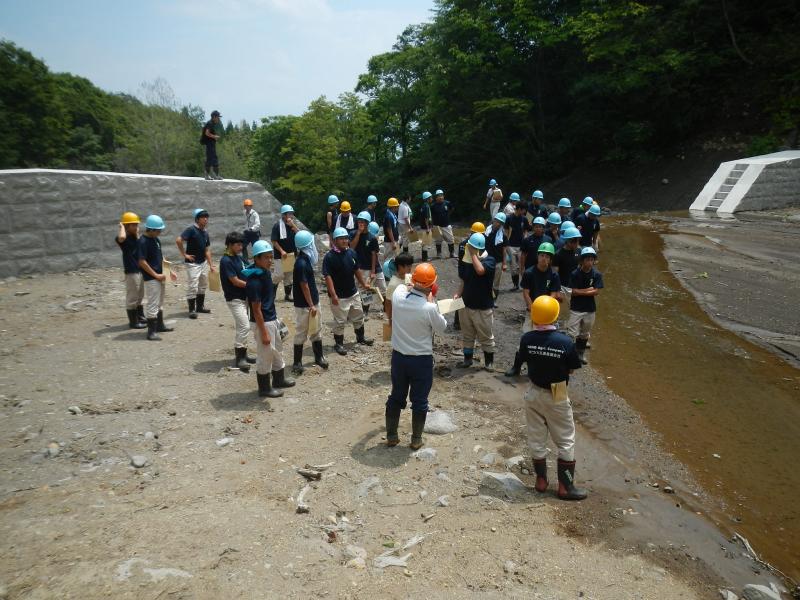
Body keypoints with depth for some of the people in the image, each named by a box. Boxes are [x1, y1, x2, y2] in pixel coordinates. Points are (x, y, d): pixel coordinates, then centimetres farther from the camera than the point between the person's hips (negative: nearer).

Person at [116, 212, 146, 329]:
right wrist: (121, 226, -23)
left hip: (140, 270, 9)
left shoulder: (136, 237, 10)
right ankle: (133, 322, 9)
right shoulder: (124, 238, -15)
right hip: (131, 271, -9)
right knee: (132, 297, 1)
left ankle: (141, 317, 35)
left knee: (140, 296, 21)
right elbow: (122, 237, -39)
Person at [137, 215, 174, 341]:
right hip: (151, 278, -9)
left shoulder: (156, 239, 9)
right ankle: (151, 331, -1)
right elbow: (142, 262, -20)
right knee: (152, 304, -6)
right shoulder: (143, 242, -18)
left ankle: (160, 325, 33)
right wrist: (156, 275, -18)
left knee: (160, 303, 19)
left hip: (159, 276, 9)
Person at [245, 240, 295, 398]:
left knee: (278, 350, 23)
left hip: (272, 319, 10)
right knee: (265, 355, 5)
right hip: (263, 322, -9)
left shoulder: (265, 273, 3)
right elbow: (256, 309, -23)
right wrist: (264, 332, -20)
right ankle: (264, 388, 20)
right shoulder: (254, 281, -25)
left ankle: (279, 379, 41)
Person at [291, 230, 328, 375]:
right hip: (304, 305, -9)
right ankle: (297, 363, 12)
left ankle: (319, 356, 32)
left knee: (316, 330, 19)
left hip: (313, 301, 9)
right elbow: (304, 286, -22)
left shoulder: (306, 259, 6)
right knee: (301, 333, 1)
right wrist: (311, 305, -18)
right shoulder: (301, 263, -23)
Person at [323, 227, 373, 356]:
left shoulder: (352, 253, 1)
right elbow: (327, 276, -20)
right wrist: (333, 295, -25)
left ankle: (360, 337, 41)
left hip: (353, 293, 7)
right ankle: (338, 343, 20)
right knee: (339, 321, 4)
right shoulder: (329, 257, -18)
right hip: (339, 296, -7)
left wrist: (363, 284, 19)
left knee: (358, 317, 21)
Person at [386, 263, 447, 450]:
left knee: (396, 397, 20)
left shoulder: (398, 295, -12)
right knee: (419, 401, 13)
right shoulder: (429, 308, -24)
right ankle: (416, 439, 25)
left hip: (398, 356, 4)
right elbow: (441, 327, -4)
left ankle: (391, 436, 30)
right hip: (422, 360, -4)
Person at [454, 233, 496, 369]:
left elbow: (480, 270, -36)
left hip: (482, 307, -5)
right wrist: (459, 293, -3)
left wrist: (473, 254, -25)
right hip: (466, 304, 6)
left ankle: (489, 362, 22)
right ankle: (467, 359, 31)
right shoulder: (468, 260, 4)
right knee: (467, 335, 16)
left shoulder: (489, 260, -14)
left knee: (486, 336, 8)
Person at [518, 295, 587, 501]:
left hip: (534, 394, 3)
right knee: (566, 441, 13)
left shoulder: (526, 339, -14)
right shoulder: (565, 342, -21)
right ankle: (565, 486, 18)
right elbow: (571, 369, -9)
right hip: (557, 398, -3)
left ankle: (541, 480, 29)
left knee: (536, 439, 17)